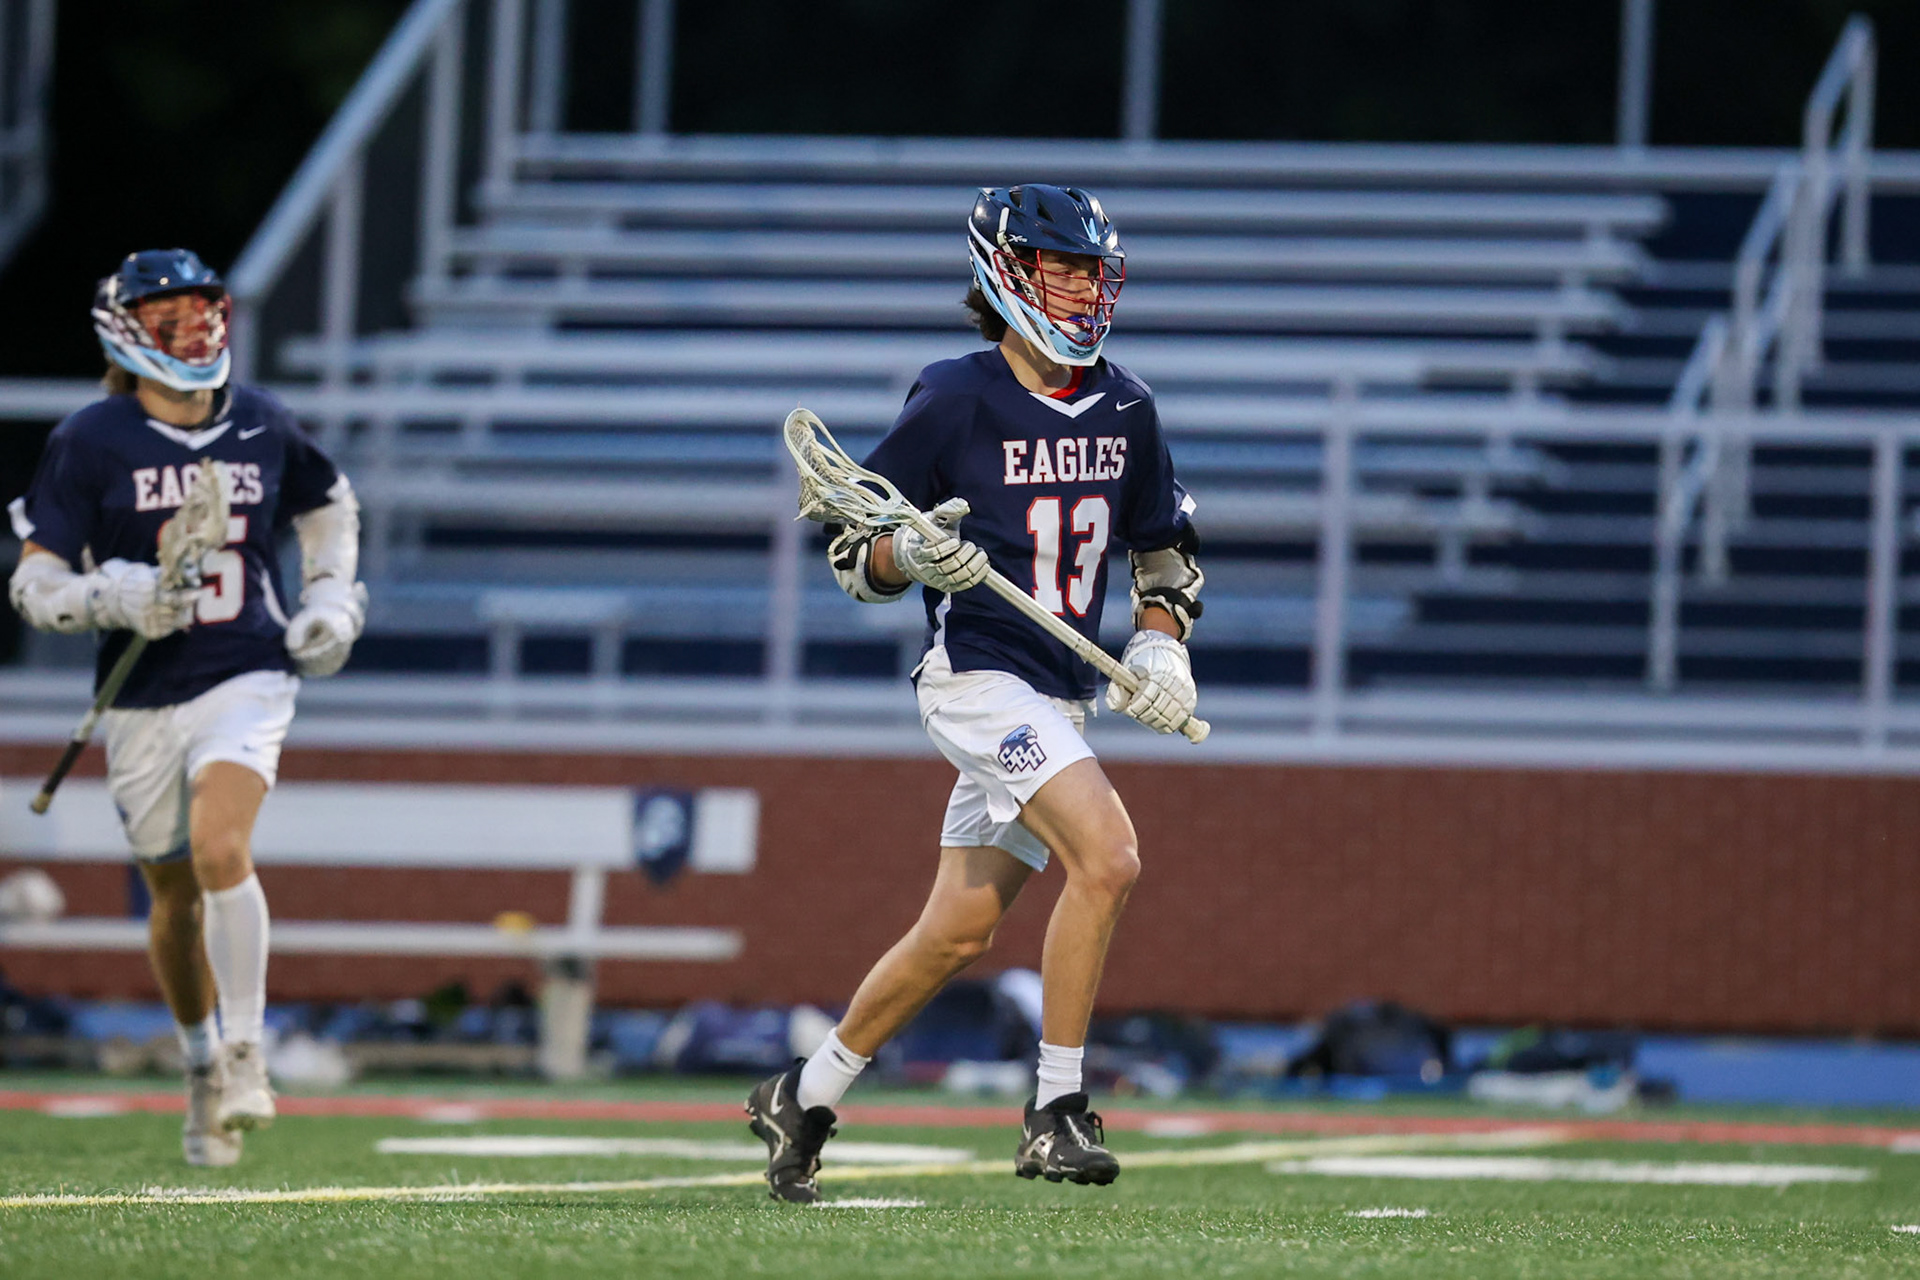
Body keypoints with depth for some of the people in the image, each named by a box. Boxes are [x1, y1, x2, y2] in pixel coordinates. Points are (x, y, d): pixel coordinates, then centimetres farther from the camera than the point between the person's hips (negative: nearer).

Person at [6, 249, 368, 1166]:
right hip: (143, 701, 0)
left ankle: (246, 1054, -13)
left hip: (246, 680, 0)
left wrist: (332, 601, 10)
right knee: (175, 898, 10)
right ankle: (202, 1069, 32)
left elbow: (330, 507, 24)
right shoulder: (89, 442, -5)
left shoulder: (263, 426, 4)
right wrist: (116, 599, -23)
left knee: (219, 848, -24)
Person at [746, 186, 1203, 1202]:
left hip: (1061, 694, 7)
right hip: (977, 675, -7)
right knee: (1105, 857, -25)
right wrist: (906, 555, -27)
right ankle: (1055, 1112, -18)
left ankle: (805, 1098, 25)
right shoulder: (956, 400, -10)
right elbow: (851, 551, -5)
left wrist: (1159, 643, 3)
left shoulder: (1124, 408, 8)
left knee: (959, 934, 8)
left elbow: (1164, 548, 20)